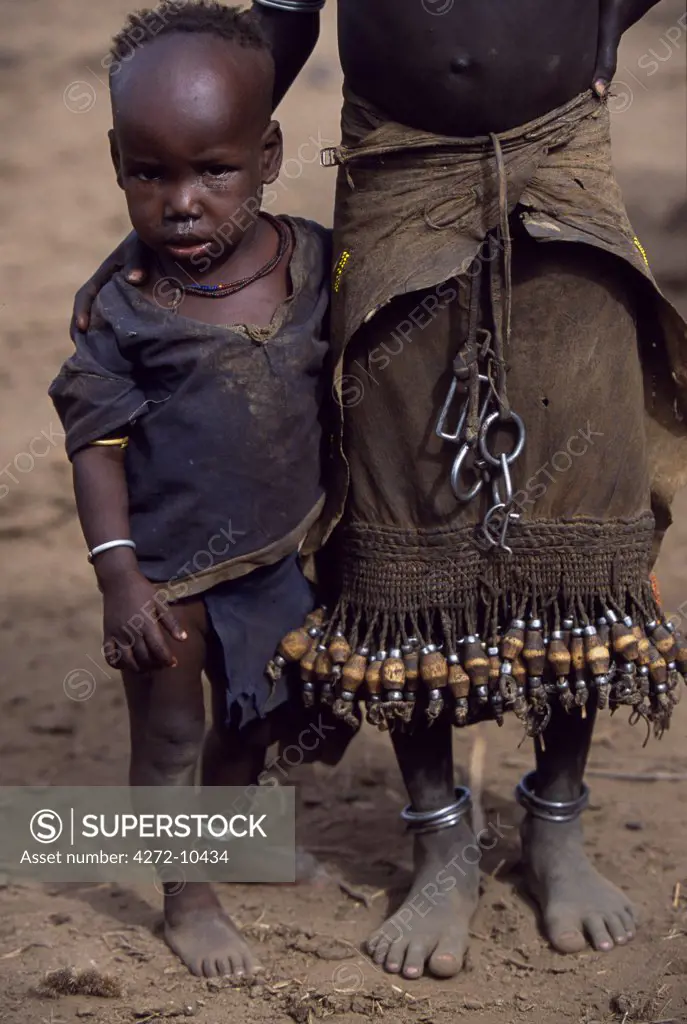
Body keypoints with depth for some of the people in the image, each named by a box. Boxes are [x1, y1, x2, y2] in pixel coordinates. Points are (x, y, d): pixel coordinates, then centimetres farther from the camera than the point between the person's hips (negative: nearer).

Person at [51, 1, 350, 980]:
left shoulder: (316, 260, -9)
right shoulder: (123, 311, -19)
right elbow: (97, 445, -14)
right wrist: (120, 575, -19)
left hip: (283, 558, 4)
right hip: (171, 573, -4)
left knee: (256, 720, 23)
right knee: (169, 737, 10)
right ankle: (187, 899, 30)